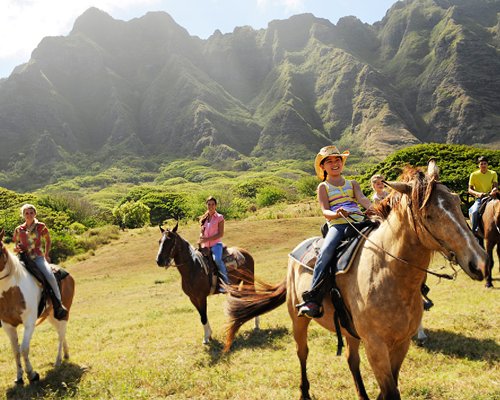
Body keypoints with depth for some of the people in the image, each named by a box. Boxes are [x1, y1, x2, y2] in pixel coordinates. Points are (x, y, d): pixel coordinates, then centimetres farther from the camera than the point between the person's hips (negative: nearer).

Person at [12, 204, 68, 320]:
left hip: (38, 257, -3)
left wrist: (46, 255, 11)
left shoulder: (41, 227, 4)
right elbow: (16, 245, 18)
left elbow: (48, 241, 16)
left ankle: (59, 304, -13)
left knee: (50, 276, -27)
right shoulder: (19, 230, 9)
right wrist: (17, 249, -5)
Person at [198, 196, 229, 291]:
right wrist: (201, 238, -6)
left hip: (215, 244, -6)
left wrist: (207, 239, -17)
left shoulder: (219, 217, -1)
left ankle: (226, 282, -25)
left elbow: (220, 234, -8)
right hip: (205, 246, 6)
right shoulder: (203, 218, 15)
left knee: (217, 259, -33)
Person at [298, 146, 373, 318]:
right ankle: (313, 299, -31)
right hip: (337, 225, -3)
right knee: (325, 252, -32)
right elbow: (325, 211, 1)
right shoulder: (323, 187, 16)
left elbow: (362, 199, 3)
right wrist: (337, 214, -24)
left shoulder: (353, 184, 24)